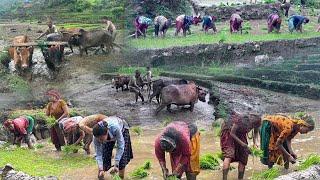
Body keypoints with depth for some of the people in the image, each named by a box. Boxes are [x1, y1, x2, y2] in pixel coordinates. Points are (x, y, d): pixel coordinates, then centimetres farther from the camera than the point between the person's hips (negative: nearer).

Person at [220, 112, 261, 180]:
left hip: (240, 134, 6)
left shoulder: (255, 122, -21)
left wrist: (255, 142, -11)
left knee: (243, 156, -3)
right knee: (228, 155, -22)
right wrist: (241, 143, -29)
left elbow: (256, 131, 4)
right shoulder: (241, 120, -38)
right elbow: (232, 133, -25)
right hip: (229, 131, -6)